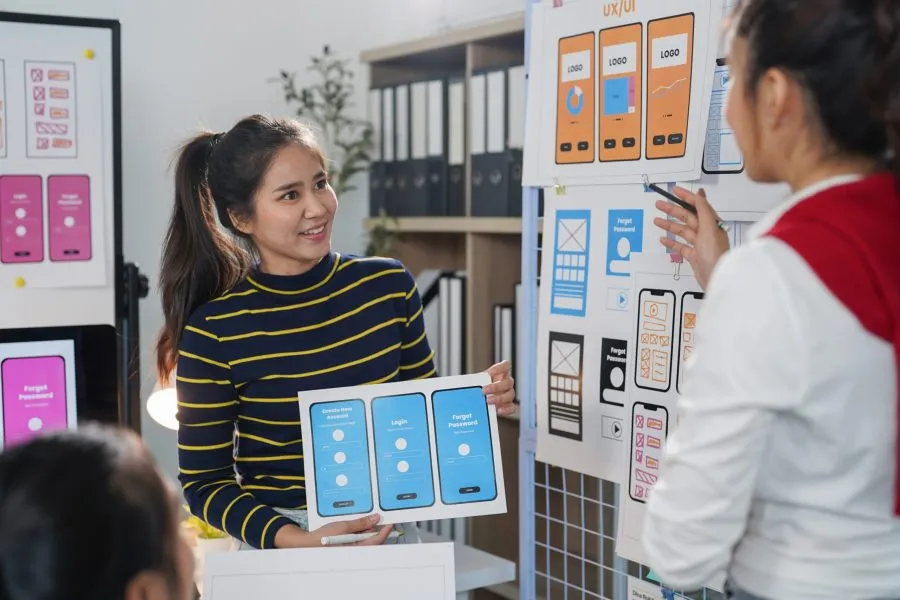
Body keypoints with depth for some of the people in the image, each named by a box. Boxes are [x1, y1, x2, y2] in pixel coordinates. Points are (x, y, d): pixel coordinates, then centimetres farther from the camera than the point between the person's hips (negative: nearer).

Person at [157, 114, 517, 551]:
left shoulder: (389, 285, -1)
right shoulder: (213, 332, -11)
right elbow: (204, 483, -6)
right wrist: (300, 542, -18)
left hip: (391, 535, 2)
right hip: (279, 549, -2)